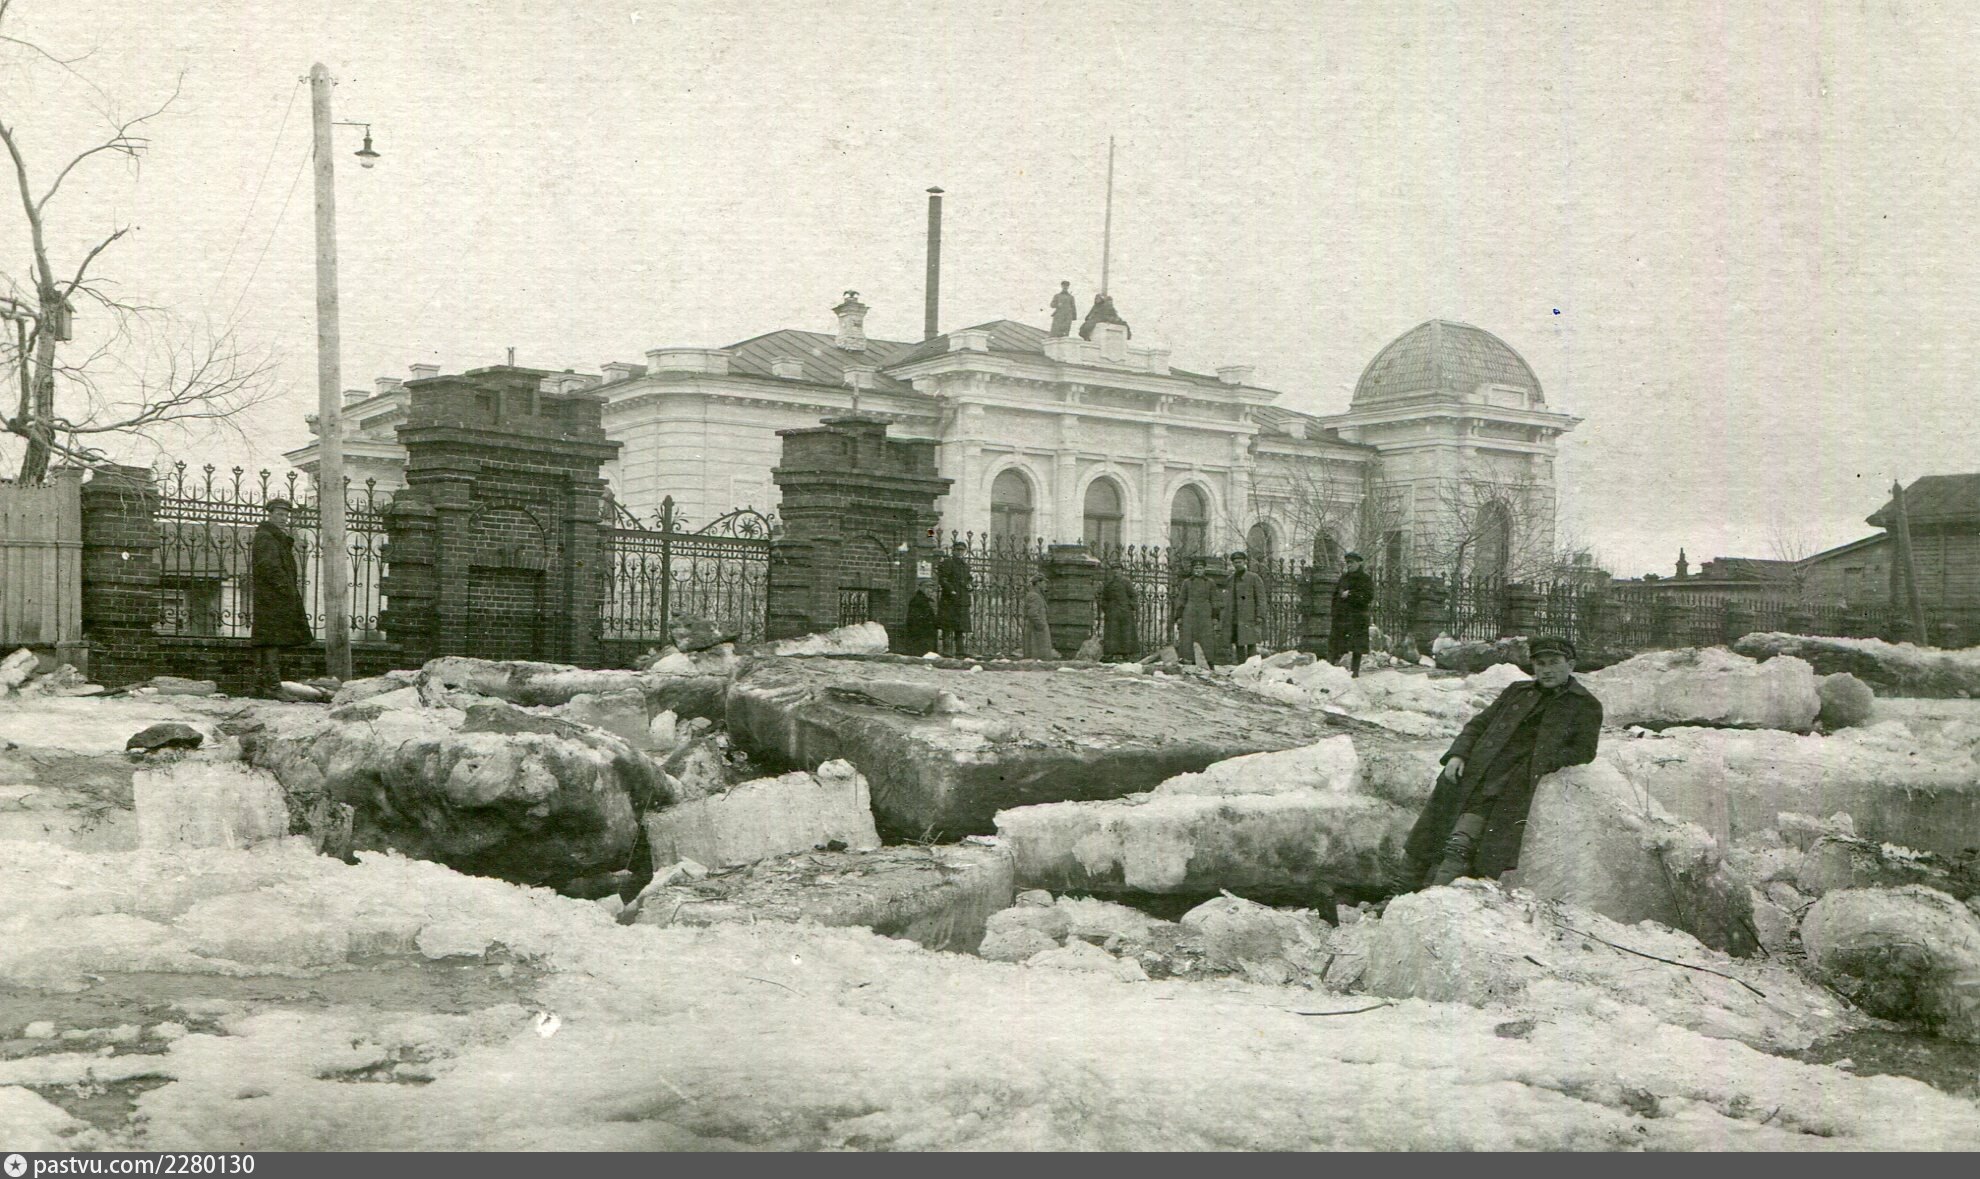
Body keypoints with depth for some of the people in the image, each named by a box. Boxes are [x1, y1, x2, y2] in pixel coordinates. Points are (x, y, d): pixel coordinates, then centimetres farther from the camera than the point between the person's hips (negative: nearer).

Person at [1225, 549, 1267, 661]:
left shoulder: (1254, 578, 0)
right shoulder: (1231, 579, 14)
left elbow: (1261, 598, -4)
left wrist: (1260, 617, -13)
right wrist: (1226, 621, 12)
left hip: (1250, 618, -5)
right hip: (1235, 620, 5)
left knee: (1251, 644, -8)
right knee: (1239, 646, 3)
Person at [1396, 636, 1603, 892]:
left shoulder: (1585, 705, 14)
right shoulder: (1517, 691, 26)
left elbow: (1584, 751, 6)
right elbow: (1479, 723, 22)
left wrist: (1544, 762, -9)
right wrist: (1457, 754, 4)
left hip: (1522, 771, -4)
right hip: (1482, 762, 4)